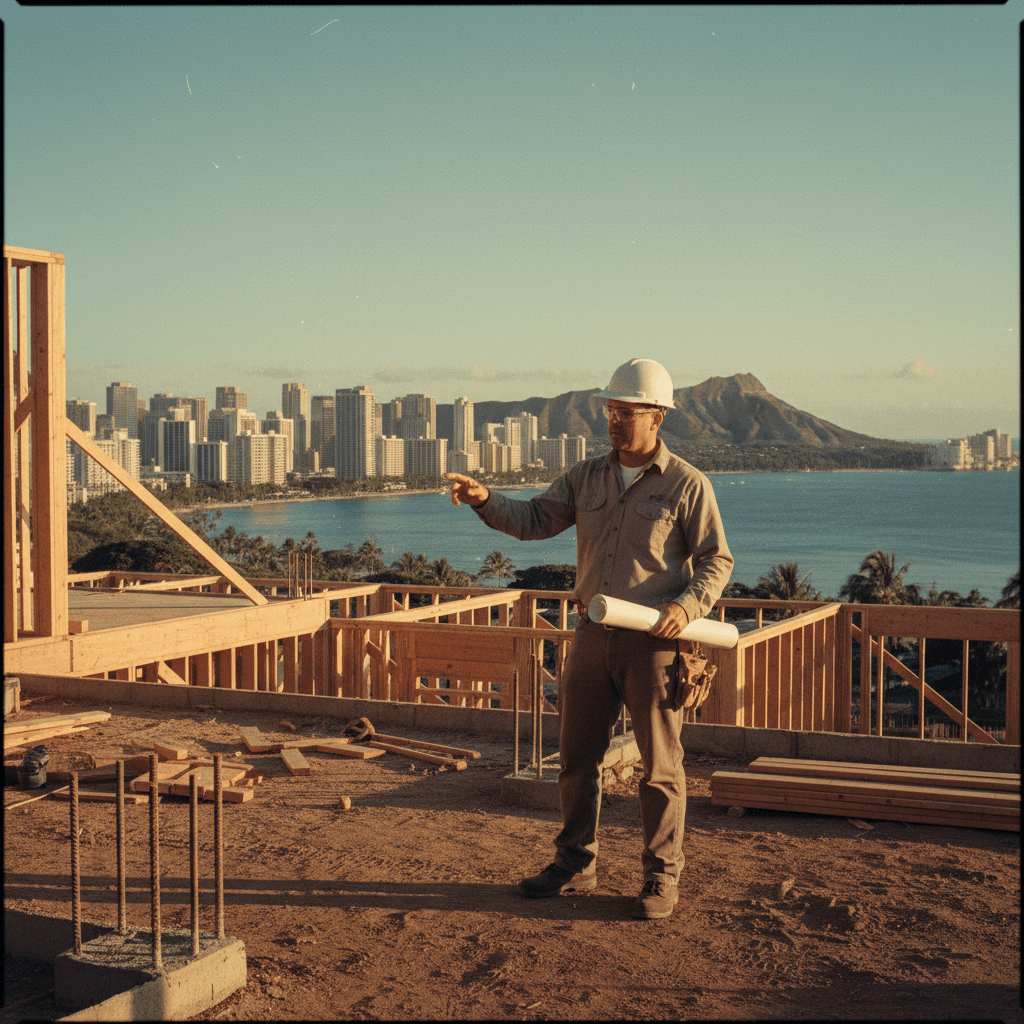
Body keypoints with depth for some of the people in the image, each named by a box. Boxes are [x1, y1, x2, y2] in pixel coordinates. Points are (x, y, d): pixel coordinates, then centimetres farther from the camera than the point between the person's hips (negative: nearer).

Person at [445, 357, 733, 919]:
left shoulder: (686, 484, -4)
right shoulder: (586, 477, 9)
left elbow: (717, 560, -3)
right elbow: (534, 519, 5)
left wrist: (688, 605, -19)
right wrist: (485, 500, -13)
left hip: (653, 641, -5)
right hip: (593, 636, 5)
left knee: (659, 764, 2)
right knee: (577, 756, 11)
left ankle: (661, 878, 15)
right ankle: (575, 863, 26)